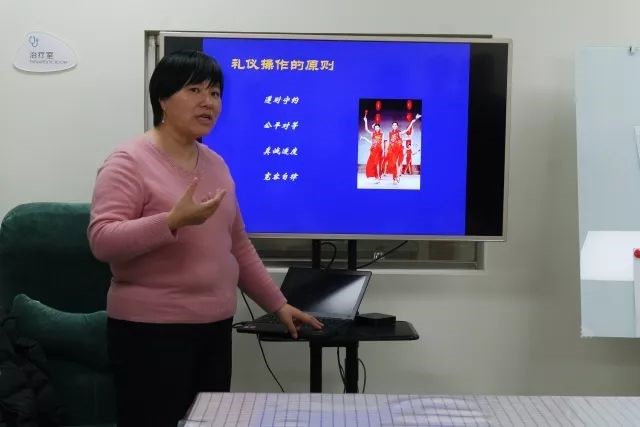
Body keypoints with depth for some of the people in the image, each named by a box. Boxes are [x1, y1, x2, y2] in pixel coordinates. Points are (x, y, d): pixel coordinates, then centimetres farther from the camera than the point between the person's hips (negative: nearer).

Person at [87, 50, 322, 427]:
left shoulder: (216, 164, 12)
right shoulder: (130, 162, -9)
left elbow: (238, 246, 18)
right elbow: (102, 241, -17)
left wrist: (278, 303, 16)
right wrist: (173, 220, -28)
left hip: (215, 327, 7)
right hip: (151, 329, -7)